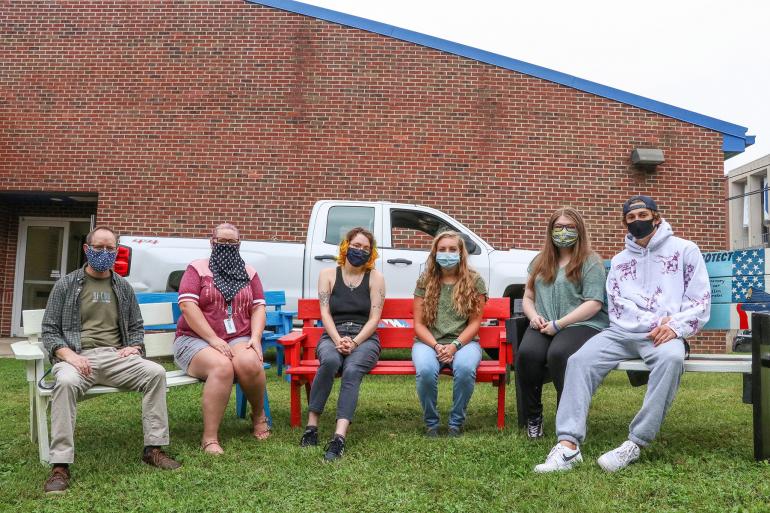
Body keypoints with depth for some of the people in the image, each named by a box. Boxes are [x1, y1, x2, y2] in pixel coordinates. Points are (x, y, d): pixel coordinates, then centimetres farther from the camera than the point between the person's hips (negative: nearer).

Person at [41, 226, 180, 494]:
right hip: (77, 356, -2)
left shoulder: (123, 287, 19)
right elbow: (49, 330, 7)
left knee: (156, 372, -25)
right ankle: (60, 465, -33)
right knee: (66, 382, -37)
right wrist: (68, 354, -12)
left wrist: (134, 347, 2)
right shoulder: (66, 285, 11)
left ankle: (153, 448, -19)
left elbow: (137, 327, 25)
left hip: (116, 356, 3)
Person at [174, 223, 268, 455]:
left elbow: (258, 307, 12)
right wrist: (213, 340, -16)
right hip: (196, 340, -2)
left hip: (238, 339, 3)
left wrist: (255, 337, -7)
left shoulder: (248, 272, 17)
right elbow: (187, 305, -7)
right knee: (222, 367, -35)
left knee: (249, 364, -31)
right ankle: (209, 438, -28)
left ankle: (259, 415, -3)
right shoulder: (197, 269, 6)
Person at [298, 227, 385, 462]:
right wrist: (338, 340, -15)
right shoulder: (328, 274, 12)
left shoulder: (375, 278, 9)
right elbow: (325, 314, 2)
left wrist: (354, 342, -15)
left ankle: (339, 438, -44)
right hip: (332, 336, 1)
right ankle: (311, 425, -28)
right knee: (330, 361, -35)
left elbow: (374, 318, 0)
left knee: (352, 370, -33)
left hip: (365, 338, 0)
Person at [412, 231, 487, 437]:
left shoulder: (474, 281, 6)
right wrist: (437, 346, -13)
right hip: (428, 341, 1)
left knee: (465, 368, -35)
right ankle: (431, 423, -9)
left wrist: (455, 345, -14)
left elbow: (475, 322, 2)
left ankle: (456, 423, -12)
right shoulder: (425, 281, 8)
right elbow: (419, 324, 4)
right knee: (426, 370, -33)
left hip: (464, 341, 0)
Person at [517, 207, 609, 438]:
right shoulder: (540, 262, 21)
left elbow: (593, 304, -7)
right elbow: (528, 297, 22)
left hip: (583, 325, -4)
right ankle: (533, 417, -12)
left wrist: (559, 324, -15)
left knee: (558, 354, -37)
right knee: (527, 353, -29)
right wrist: (533, 316, -2)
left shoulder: (591, 262, 4)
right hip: (544, 327, 4)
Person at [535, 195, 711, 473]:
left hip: (665, 335, -3)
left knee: (671, 358, -38)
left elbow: (700, 299, 4)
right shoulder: (619, 260, 21)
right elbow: (618, 306, 7)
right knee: (579, 360, -23)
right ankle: (569, 444, -33)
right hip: (622, 332, 3)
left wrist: (675, 326, -15)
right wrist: (656, 322, -10)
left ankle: (635, 444, -33)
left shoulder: (684, 250, 11)